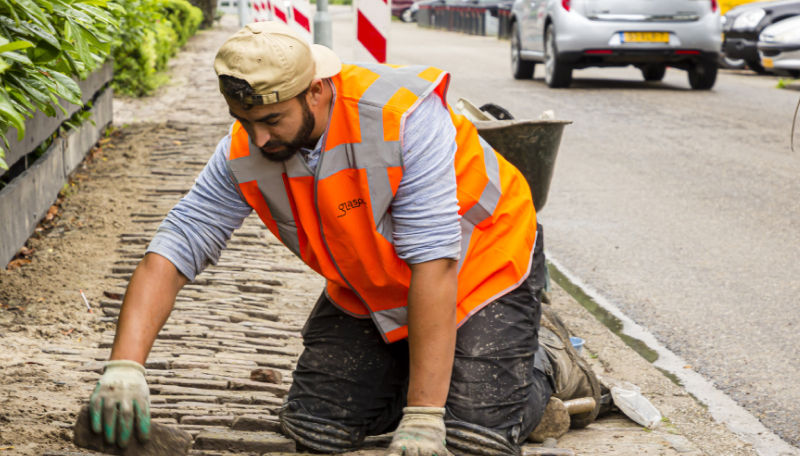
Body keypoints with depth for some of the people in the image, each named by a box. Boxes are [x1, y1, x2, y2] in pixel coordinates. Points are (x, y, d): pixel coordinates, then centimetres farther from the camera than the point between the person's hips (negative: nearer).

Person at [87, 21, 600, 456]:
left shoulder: (404, 116, -35)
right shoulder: (243, 154, -19)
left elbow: (434, 265, -36)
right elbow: (171, 252, -18)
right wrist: (125, 367, -34)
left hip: (479, 267, -5)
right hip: (368, 293, 5)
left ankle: (540, 368, 14)